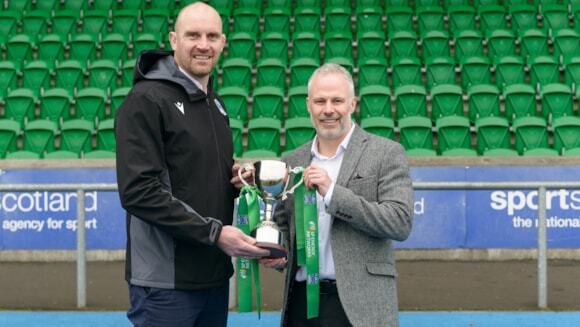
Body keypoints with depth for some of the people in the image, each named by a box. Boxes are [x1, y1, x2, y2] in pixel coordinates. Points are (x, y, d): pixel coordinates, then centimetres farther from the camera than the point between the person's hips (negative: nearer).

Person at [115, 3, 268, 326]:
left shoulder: (215, 104, 15)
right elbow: (139, 191, -19)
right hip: (166, 282, -8)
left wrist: (237, 180, 2)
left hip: (215, 276, 8)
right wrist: (214, 232, -21)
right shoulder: (146, 100, -10)